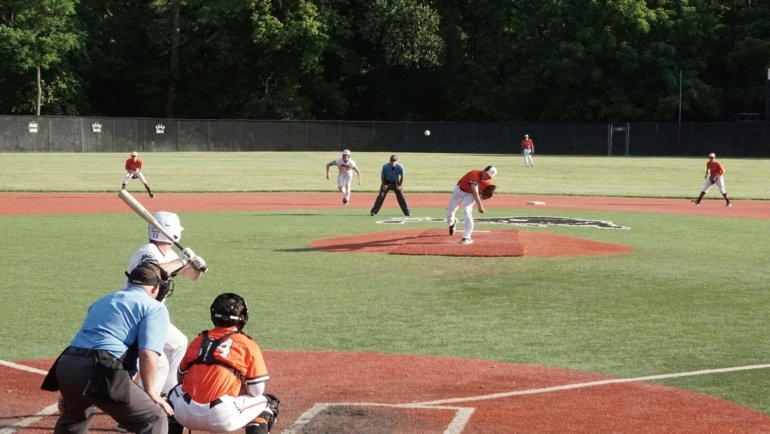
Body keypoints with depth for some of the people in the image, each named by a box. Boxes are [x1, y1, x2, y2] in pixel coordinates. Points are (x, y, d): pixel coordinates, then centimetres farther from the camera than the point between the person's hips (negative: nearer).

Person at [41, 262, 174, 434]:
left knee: (76, 412, 37)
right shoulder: (155, 307, 8)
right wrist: (150, 393, 2)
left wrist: (67, 393, 35)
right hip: (99, 371, -8)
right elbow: (147, 354, -7)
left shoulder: (103, 301, 31)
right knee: (155, 419, -3)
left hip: (66, 366, 8)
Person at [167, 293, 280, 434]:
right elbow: (256, 391, 6)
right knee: (267, 403, 22)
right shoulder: (248, 345, 7)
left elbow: (182, 377, 27)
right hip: (223, 418, -4)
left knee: (175, 393, 39)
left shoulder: (198, 341, 18)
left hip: (186, 415, 4)